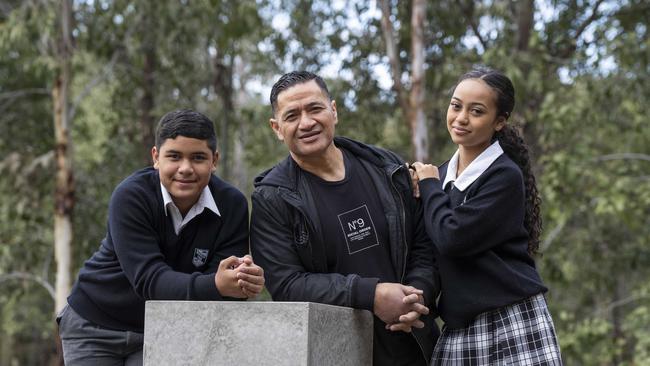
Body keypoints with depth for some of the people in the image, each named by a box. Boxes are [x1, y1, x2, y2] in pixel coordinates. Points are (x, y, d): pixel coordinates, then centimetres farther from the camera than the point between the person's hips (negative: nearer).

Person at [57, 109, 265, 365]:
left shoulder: (232, 205, -14)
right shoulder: (130, 197, -22)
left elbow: (222, 281, -19)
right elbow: (148, 278, -32)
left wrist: (242, 282, -44)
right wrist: (215, 285, -48)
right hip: (94, 325, -2)